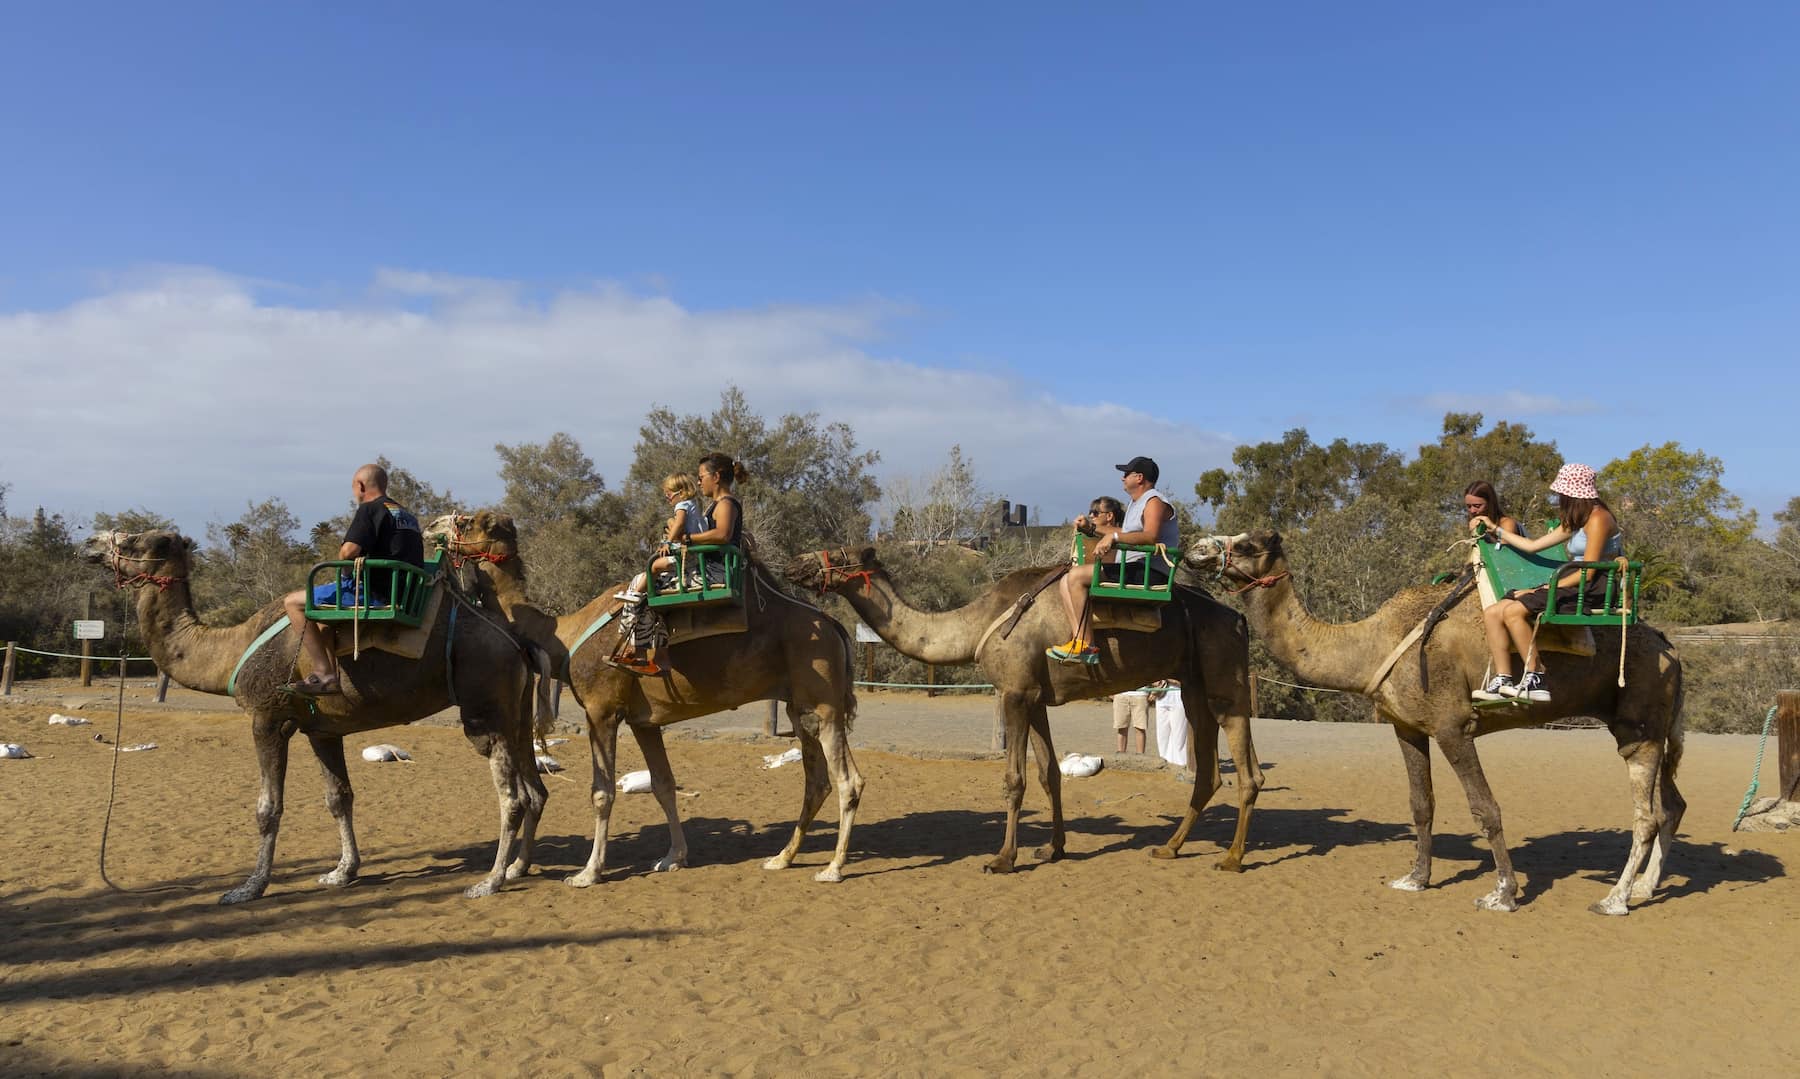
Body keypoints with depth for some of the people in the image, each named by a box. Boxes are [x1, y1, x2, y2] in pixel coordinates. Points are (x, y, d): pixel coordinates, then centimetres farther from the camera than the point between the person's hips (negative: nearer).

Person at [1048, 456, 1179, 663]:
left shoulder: (1155, 502, -8)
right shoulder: (1134, 503, 25)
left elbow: (1150, 536, -24)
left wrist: (1114, 536, -30)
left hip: (1148, 573, -11)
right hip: (1131, 569, 11)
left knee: (1077, 575, -22)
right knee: (1067, 581, 4)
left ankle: (1085, 645, -24)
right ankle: (1078, 639, -13)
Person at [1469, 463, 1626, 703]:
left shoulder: (1598, 518, -10)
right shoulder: (1575, 522, 20)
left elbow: (1587, 573, -16)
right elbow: (1533, 545, 26)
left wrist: (1543, 589, -14)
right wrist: (1495, 530, 32)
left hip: (1593, 591, -9)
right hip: (1575, 587, 9)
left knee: (1513, 611, -28)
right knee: (1492, 614, -7)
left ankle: (1536, 679, -23)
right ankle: (1503, 680, -16)